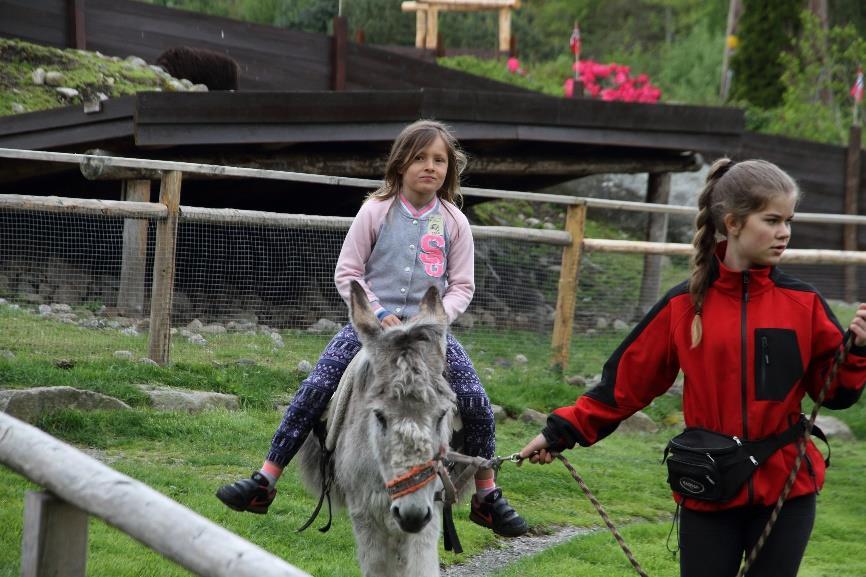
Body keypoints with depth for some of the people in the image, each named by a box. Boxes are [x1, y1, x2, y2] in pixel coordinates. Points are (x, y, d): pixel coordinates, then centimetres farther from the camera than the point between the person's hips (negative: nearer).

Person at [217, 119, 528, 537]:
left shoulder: (453, 223, 5)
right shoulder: (376, 212, 1)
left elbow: (462, 285, 7)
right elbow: (346, 273, 3)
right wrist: (379, 315, -11)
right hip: (372, 322, -1)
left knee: (476, 404, -16)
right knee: (314, 390, -18)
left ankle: (487, 499, 4)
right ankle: (264, 484, -12)